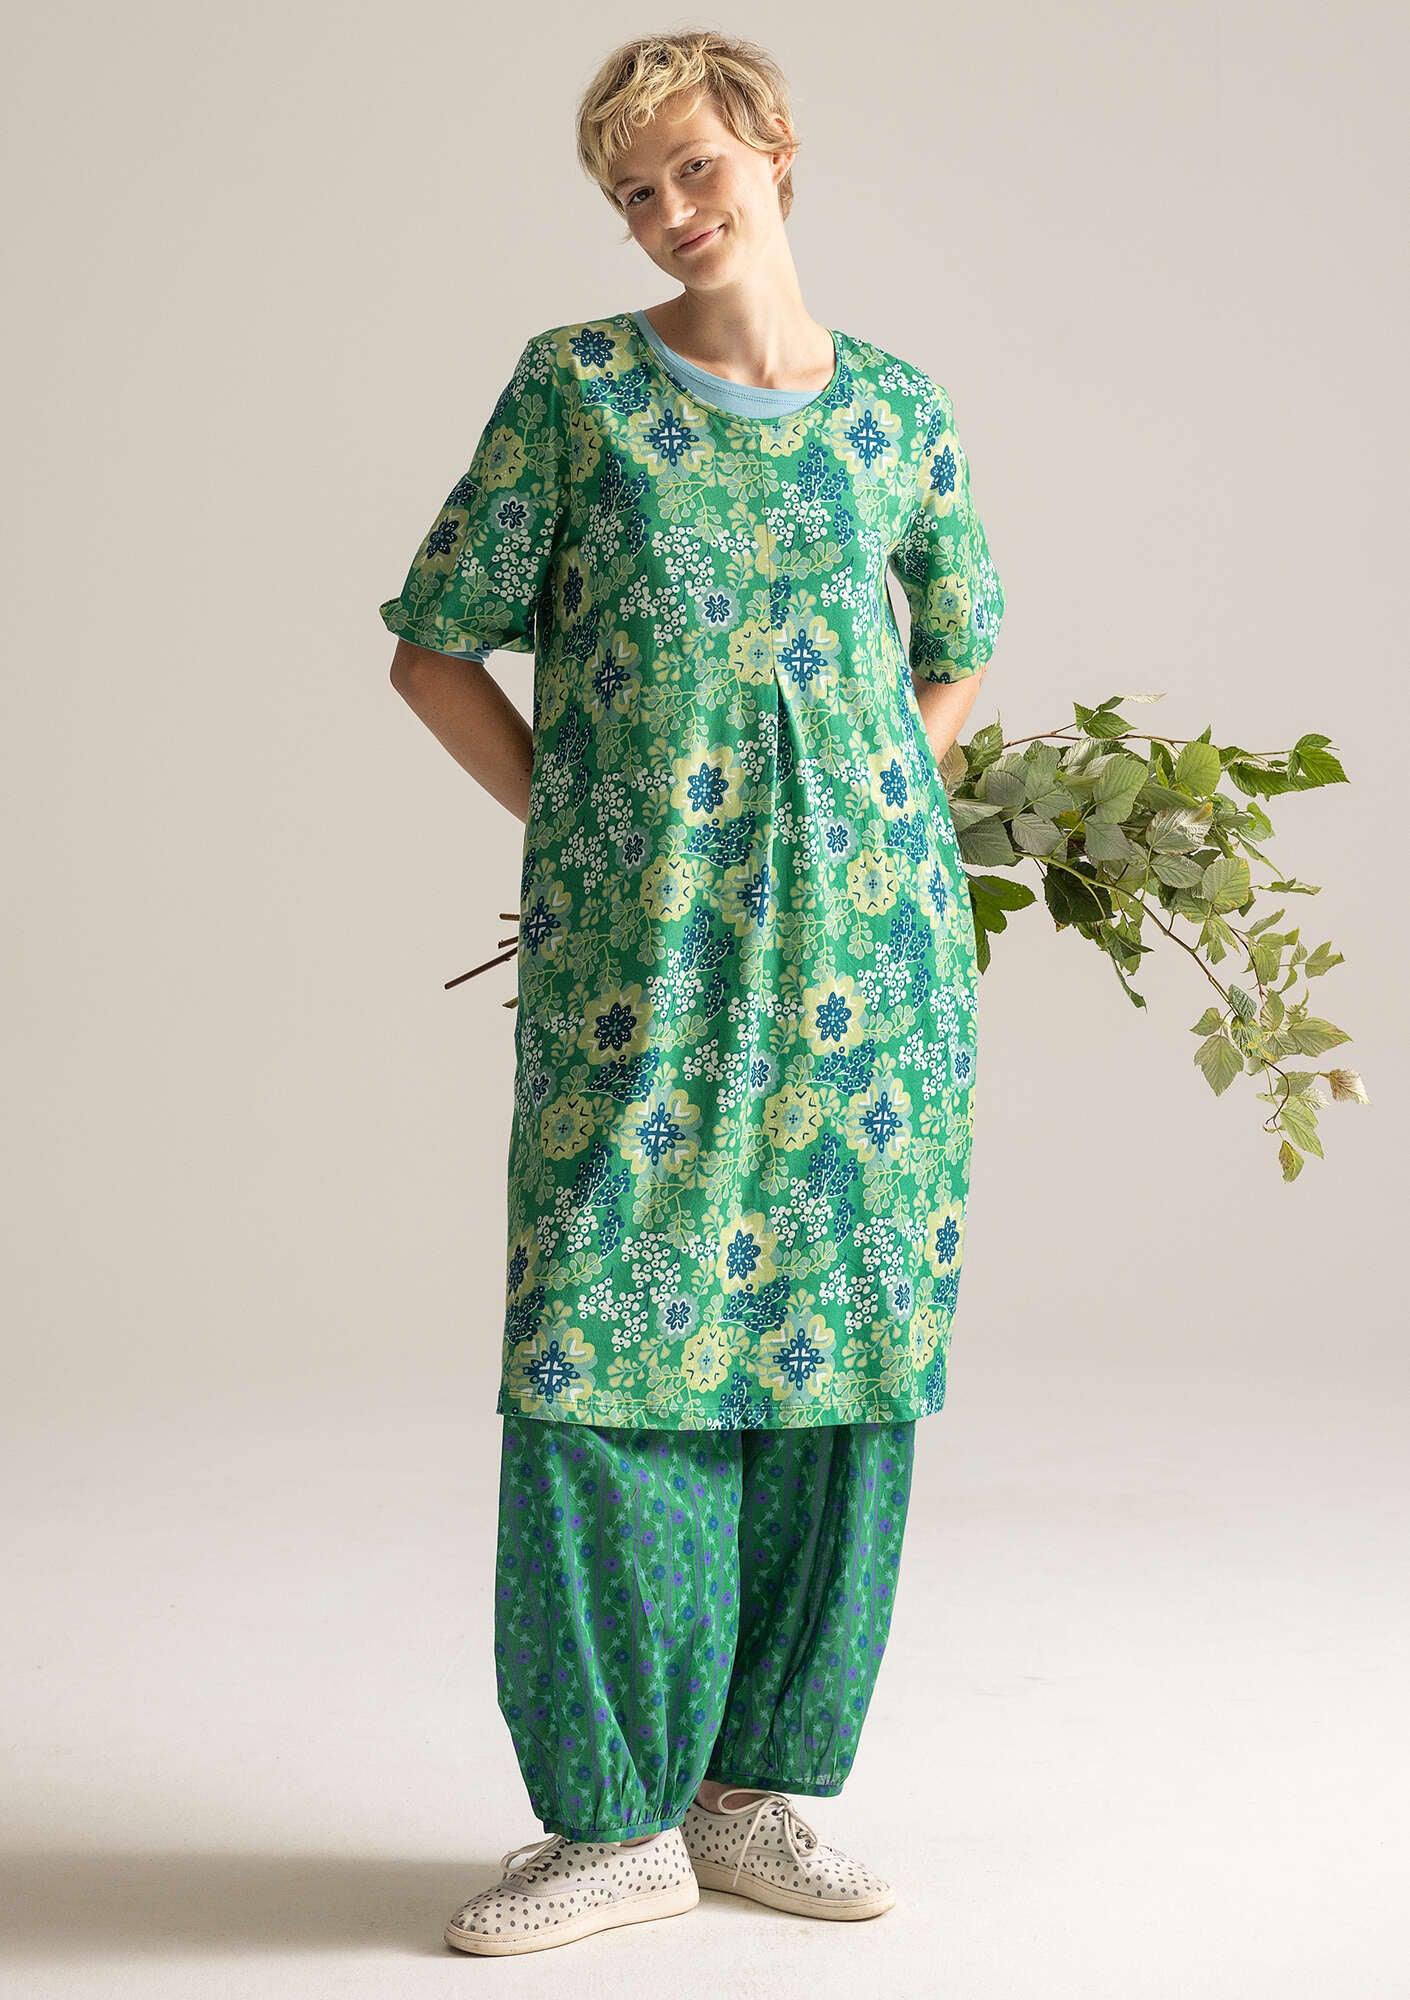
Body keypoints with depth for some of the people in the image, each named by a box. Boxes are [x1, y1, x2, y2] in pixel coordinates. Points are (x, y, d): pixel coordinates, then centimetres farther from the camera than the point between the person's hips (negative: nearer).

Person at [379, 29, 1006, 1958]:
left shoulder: (897, 411, 9)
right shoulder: (574, 388, 3)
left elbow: (956, 664, 23)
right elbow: (435, 650, 6)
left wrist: (847, 821, 9)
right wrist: (590, 837, 1)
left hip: (867, 936, 2)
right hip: (635, 952, -2)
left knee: (839, 1350, 4)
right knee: (602, 1348, -5)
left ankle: (757, 1789, 18)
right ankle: (616, 1816, 8)